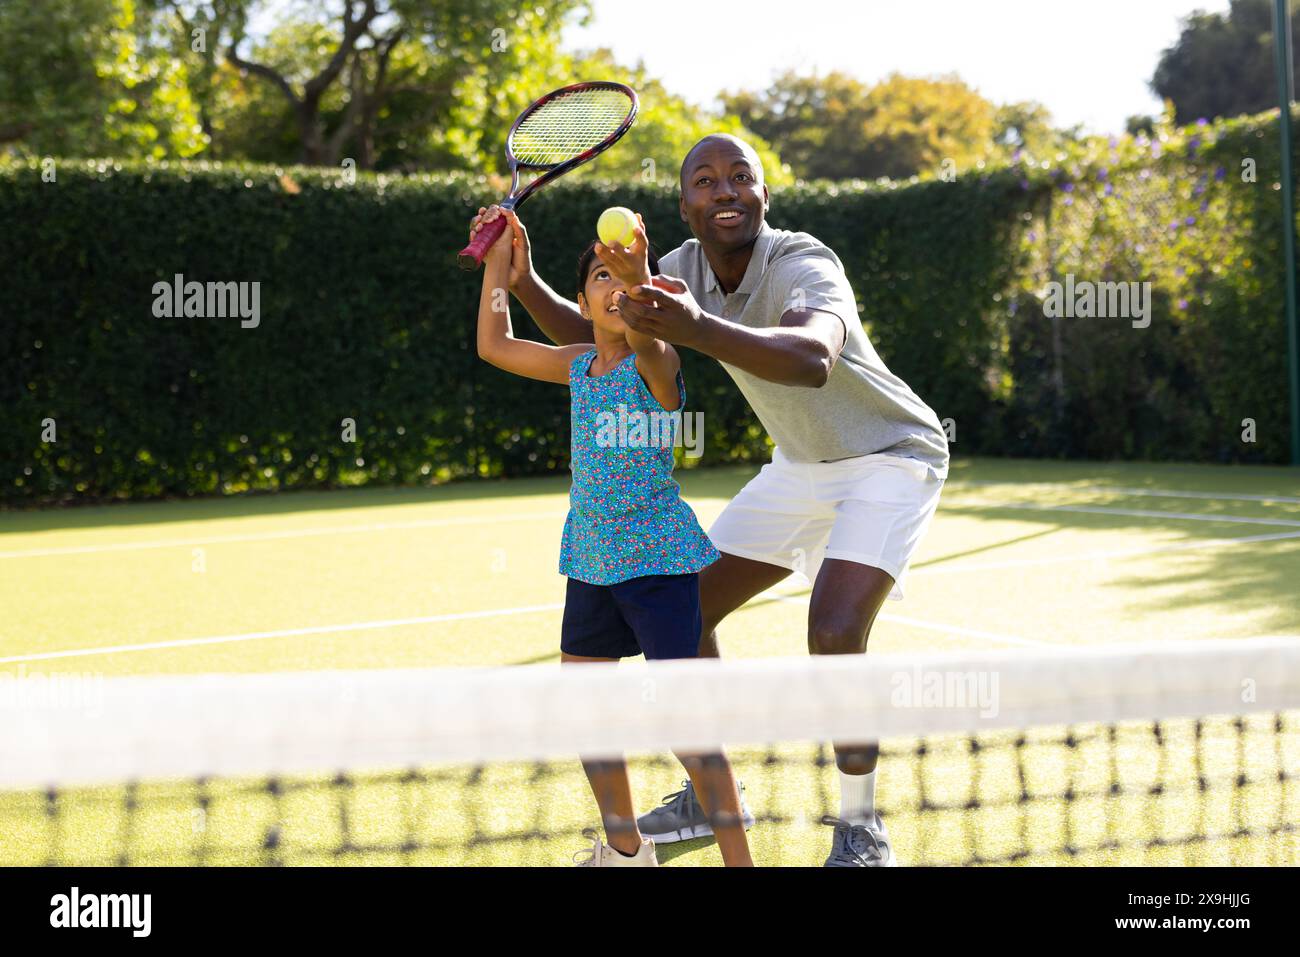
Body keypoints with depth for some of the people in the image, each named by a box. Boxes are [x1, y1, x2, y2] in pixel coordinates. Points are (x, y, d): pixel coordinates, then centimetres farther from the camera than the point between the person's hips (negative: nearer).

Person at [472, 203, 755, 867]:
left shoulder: (656, 360, -12)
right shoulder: (579, 365, 8)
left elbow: (645, 338, -38)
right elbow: (494, 345, 21)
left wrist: (639, 272, -56)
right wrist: (501, 261, 17)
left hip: (657, 557, -8)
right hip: (591, 560, 8)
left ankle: (739, 860, -4)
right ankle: (625, 848, 34)